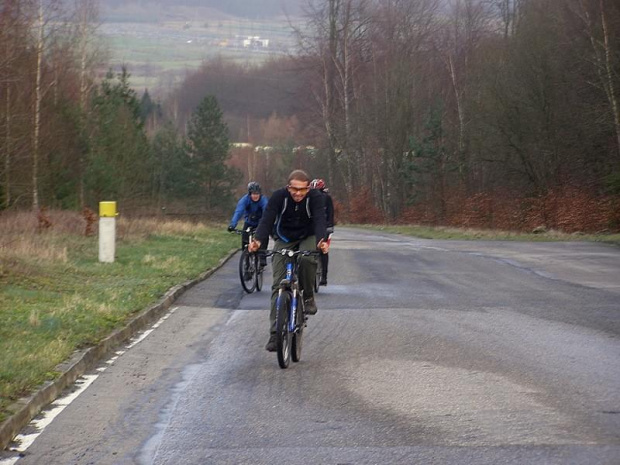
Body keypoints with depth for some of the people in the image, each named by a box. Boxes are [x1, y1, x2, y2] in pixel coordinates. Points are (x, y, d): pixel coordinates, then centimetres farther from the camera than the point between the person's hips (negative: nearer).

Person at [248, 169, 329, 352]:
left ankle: (308, 297, -9)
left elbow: (319, 220, -35)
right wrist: (258, 240, -48)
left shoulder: (316, 198, -21)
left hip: (307, 238, -1)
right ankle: (275, 333, -12)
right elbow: (267, 219, -29)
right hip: (284, 240, 1)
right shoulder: (279, 197, -20)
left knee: (307, 259, -36)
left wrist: (321, 241, -55)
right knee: (278, 285, -10)